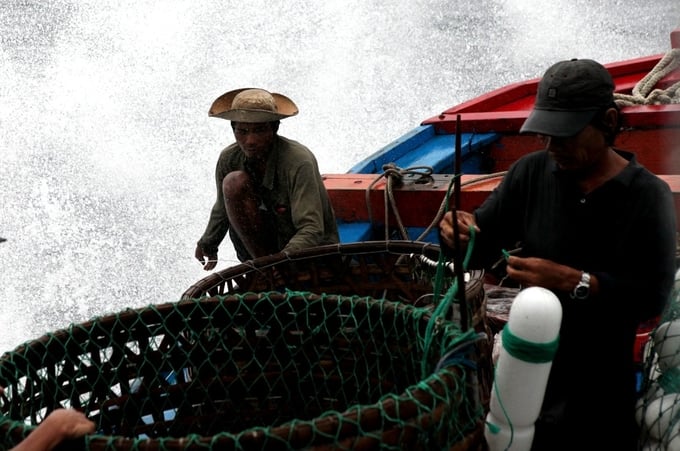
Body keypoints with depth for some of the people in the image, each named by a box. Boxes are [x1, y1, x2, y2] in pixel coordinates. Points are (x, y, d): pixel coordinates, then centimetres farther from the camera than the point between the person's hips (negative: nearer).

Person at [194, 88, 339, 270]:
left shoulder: (299, 162, -27)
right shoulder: (228, 158, -10)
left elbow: (312, 229, -32)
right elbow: (223, 209, 11)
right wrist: (208, 244, 24)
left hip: (312, 247, -4)